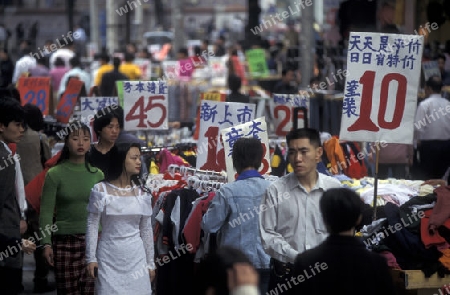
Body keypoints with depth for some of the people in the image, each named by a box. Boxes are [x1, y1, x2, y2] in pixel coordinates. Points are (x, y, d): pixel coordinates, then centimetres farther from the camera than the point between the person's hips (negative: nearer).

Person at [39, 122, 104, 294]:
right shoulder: (55, 174, -1)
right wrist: (46, 243, -12)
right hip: (65, 242, -2)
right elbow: (46, 212, -4)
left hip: (93, 241, 2)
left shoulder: (97, 174, 7)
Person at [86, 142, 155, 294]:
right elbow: (92, 226, -3)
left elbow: (146, 230, 9)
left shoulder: (142, 193, 4)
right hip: (109, 257, -3)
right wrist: (91, 258, -7)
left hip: (136, 258, 3)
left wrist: (150, 263, 10)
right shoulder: (101, 190, -5)